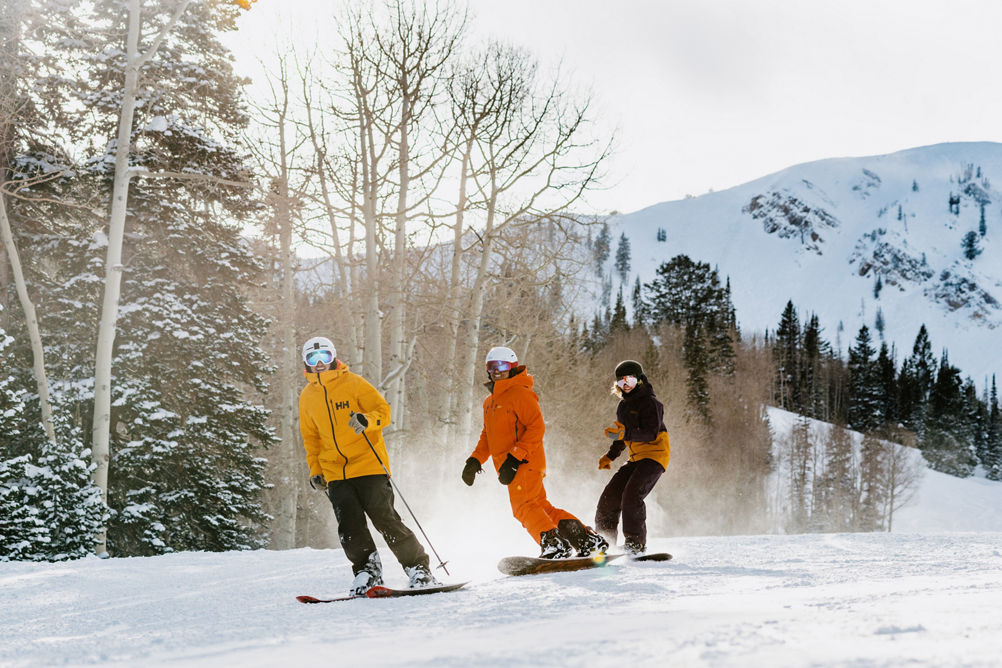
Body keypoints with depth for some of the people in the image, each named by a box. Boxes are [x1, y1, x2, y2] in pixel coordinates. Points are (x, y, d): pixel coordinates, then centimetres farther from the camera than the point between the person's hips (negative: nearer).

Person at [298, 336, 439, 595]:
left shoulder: (354, 383, -1)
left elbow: (383, 410, -4)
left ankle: (417, 567, 1)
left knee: (385, 519, -8)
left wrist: (367, 420, -25)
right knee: (350, 526, -7)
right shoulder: (307, 397, 12)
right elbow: (310, 437, 23)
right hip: (335, 473, 4)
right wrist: (315, 470, 15)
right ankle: (367, 570, 5)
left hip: (368, 464, -4)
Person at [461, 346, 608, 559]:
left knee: (522, 505, -22)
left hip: (527, 462, -9)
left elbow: (536, 427, -16)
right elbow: (487, 436, 29)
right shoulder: (489, 402, 20)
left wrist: (514, 458, -22)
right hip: (510, 467, 9)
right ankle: (588, 540, 7)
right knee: (541, 507, 6)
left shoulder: (520, 393, -8)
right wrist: (475, 460, 13)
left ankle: (555, 546, -26)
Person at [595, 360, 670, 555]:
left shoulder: (649, 402, -11)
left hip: (655, 454, -8)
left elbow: (651, 433, -22)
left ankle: (636, 544, -19)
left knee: (632, 495, -24)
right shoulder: (623, 405, 16)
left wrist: (625, 434, -33)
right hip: (637, 458, 8)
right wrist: (610, 455, 21)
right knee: (611, 495, 0)